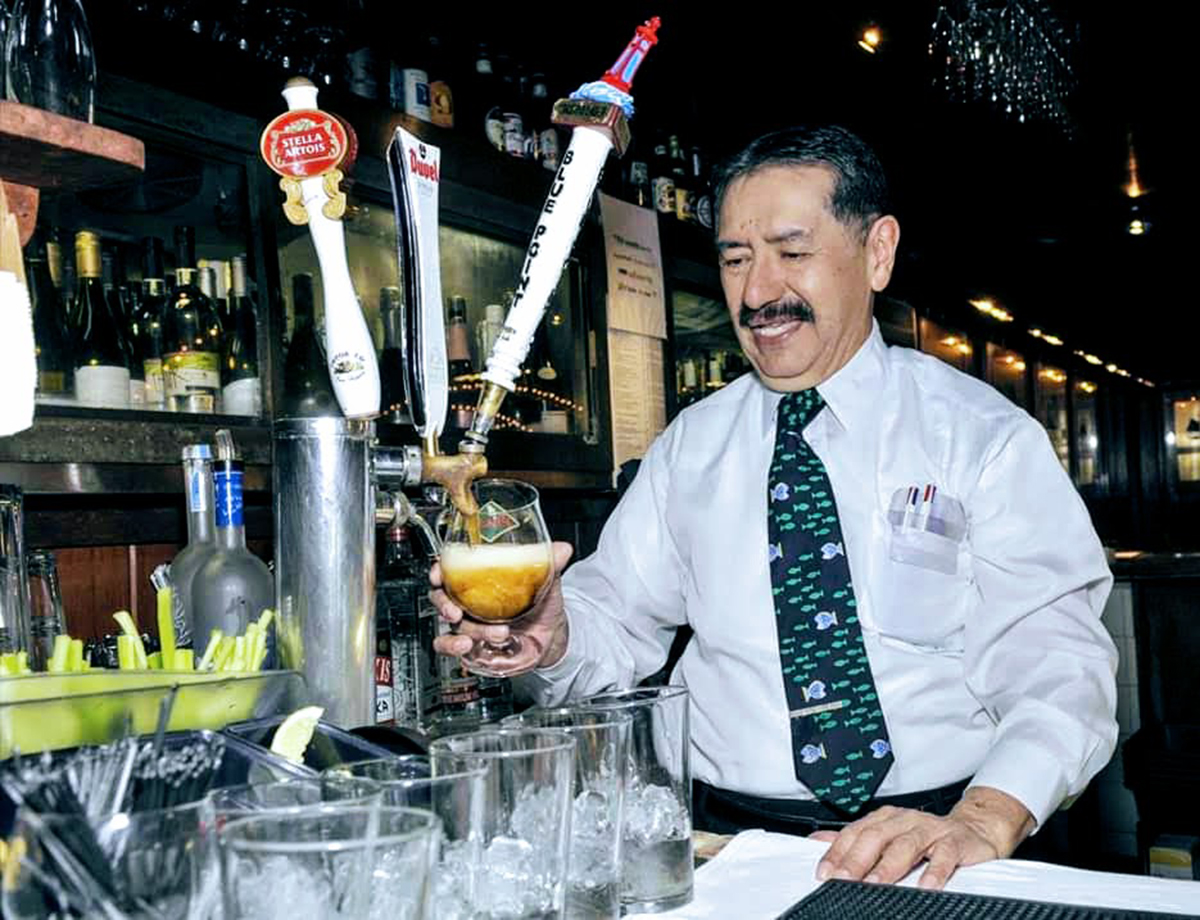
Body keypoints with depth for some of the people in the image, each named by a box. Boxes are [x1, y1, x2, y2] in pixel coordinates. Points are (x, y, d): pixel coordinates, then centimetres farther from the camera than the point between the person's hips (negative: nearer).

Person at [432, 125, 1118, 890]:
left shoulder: (986, 436, 3)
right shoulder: (691, 445, 12)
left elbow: (1053, 663, -5)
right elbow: (618, 617, 8)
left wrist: (983, 821, -23)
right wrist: (550, 637, -14)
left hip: (933, 841, -1)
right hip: (723, 838, 2)